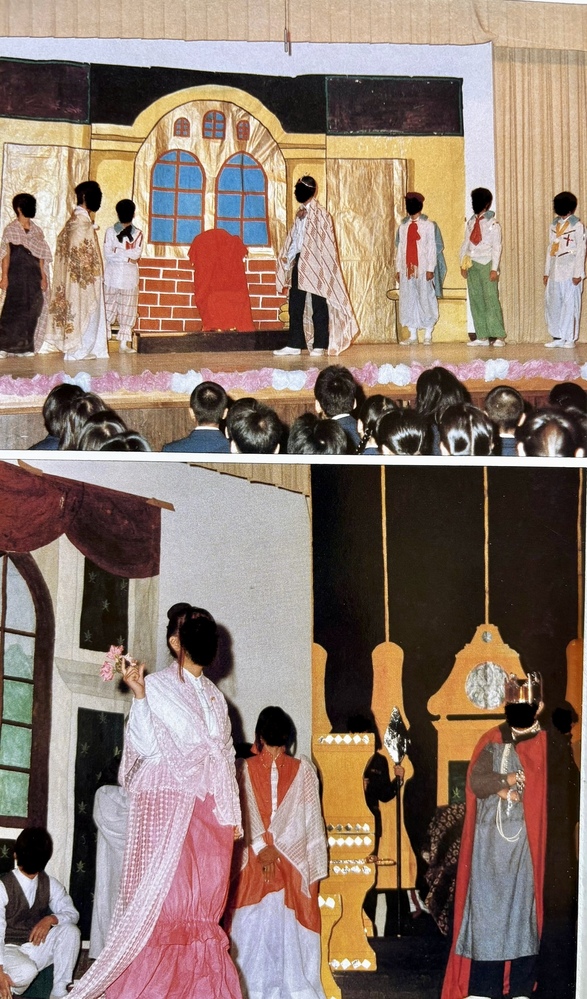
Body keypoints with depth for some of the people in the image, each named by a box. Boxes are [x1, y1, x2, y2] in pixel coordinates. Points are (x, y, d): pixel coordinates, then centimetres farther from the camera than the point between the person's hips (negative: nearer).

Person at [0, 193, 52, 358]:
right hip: (16, 276, -5)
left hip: (34, 276, 5)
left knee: (31, 311, 3)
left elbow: (41, 256, 12)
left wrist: (43, 276, 5)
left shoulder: (36, 230, 12)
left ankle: (24, 346, 8)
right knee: (14, 309, -8)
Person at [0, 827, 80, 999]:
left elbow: (72, 914, 0)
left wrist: (51, 919, -23)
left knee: (70, 930, -21)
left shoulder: (50, 884, 0)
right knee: (26, 971, -39)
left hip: (36, 948, 5)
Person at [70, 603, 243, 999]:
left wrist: (232, 815, 13)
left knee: (204, 901, 2)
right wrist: (139, 695, -19)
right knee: (162, 898, -9)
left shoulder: (215, 696, 16)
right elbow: (146, 747, -10)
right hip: (168, 805, -6)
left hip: (210, 808, 6)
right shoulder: (157, 686, -2)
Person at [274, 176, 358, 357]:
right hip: (299, 263, 7)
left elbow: (324, 243, -9)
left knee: (318, 305, -1)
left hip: (315, 265, -7)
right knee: (295, 304, 6)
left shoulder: (321, 214, -7)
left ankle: (320, 345, 4)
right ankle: (295, 344, 11)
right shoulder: (301, 214, 14)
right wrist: (288, 258, 8)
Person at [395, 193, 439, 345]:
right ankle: (412, 335, 9)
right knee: (408, 300, 3)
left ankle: (428, 335, 6)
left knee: (425, 299, -2)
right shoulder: (403, 226, 12)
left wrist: (430, 269, -11)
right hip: (406, 269, 4)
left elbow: (432, 248, -4)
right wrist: (398, 269, 7)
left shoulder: (428, 225, 1)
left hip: (422, 269, -4)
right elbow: (399, 248, 12)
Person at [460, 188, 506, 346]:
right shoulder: (471, 222, 14)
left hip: (486, 264, -6)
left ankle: (498, 336, -7)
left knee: (491, 299, -9)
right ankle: (482, 337, 7)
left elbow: (497, 247, -7)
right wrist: (462, 263, 9)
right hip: (472, 264, 6)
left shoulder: (493, 224, -3)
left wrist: (494, 268, -13)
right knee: (475, 299, 4)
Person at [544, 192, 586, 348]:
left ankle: (570, 338, 4)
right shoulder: (554, 224, 13)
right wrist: (547, 272, 12)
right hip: (555, 271, 6)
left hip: (570, 271, -6)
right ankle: (558, 337, 11)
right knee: (552, 304, 4)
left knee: (570, 304, -2)